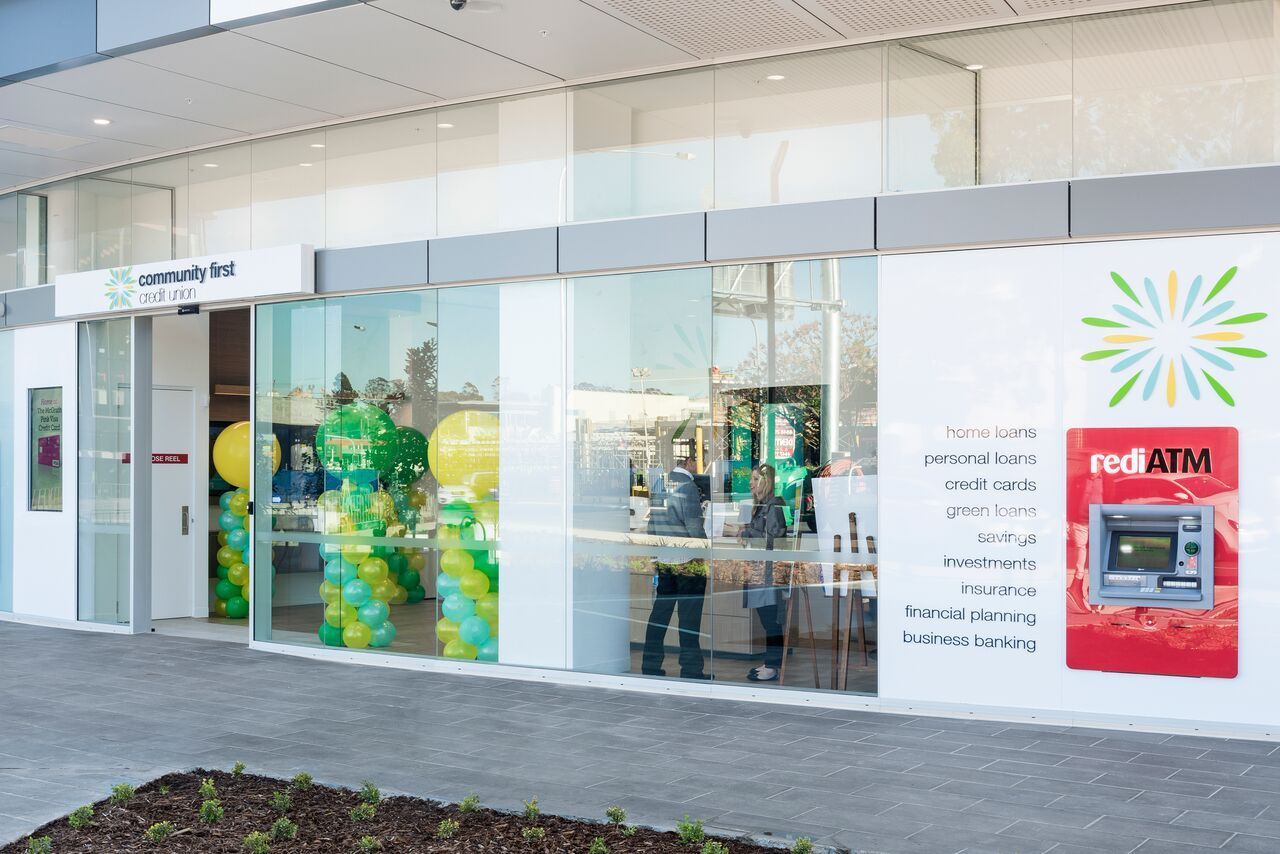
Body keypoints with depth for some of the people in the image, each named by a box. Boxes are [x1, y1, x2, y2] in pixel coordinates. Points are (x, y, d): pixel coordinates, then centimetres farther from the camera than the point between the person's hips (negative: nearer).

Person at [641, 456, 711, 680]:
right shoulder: (687, 486, -14)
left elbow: (651, 522, 11)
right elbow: (695, 527, -15)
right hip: (688, 562, -6)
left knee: (659, 613, 11)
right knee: (689, 617, 0)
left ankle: (650, 666, 15)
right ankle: (690, 669, 4)